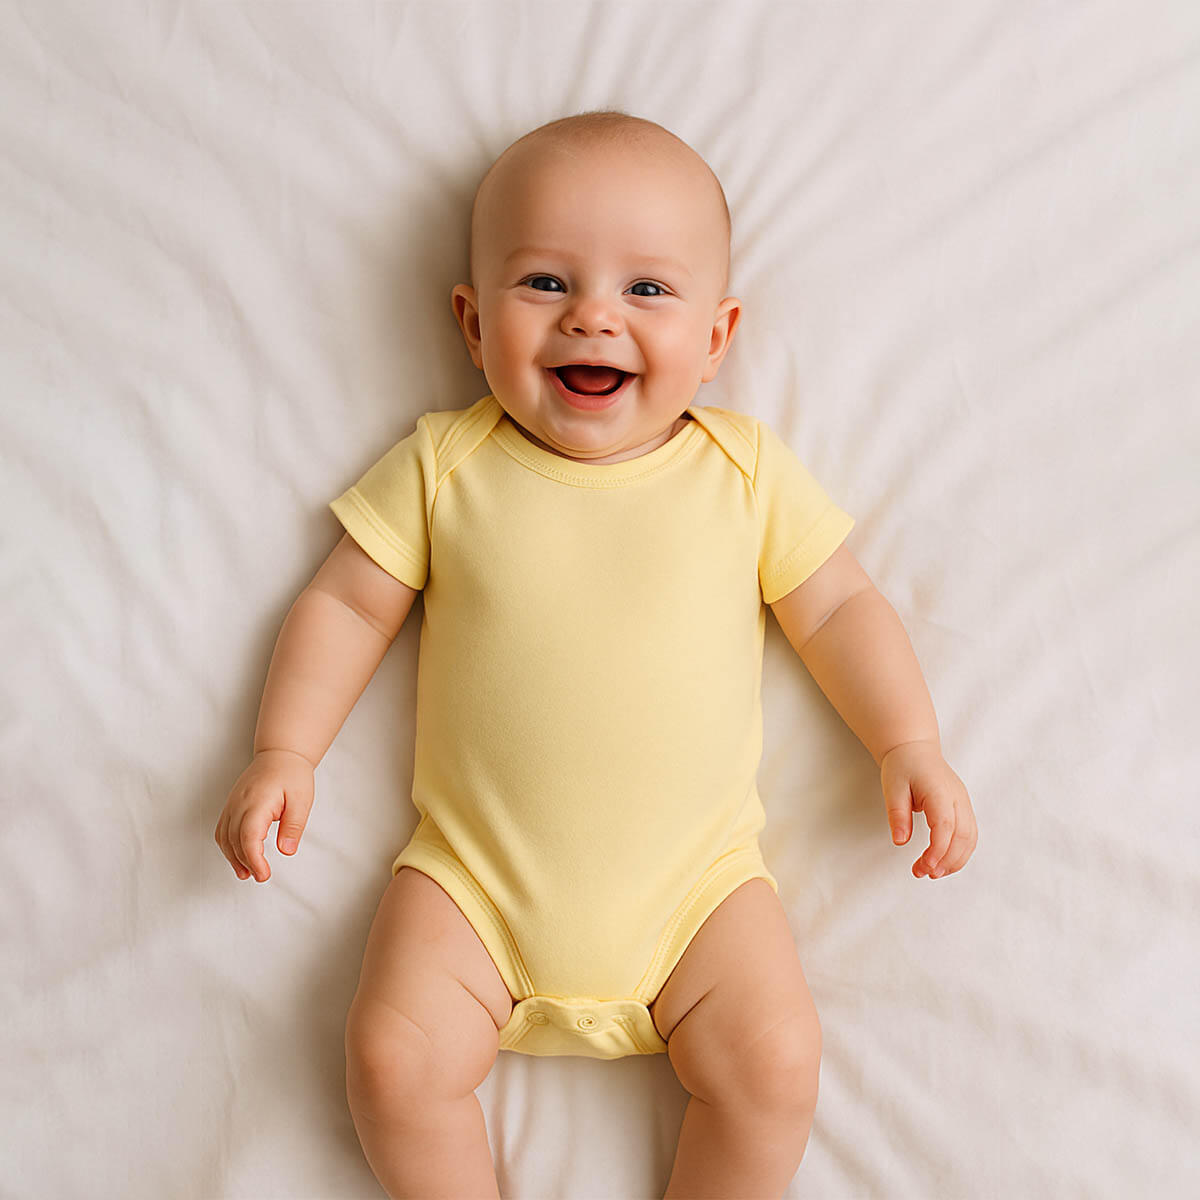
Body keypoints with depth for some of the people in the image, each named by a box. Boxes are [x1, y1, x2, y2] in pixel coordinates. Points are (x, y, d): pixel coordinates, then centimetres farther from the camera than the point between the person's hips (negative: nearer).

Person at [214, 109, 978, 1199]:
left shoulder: (745, 469, 1)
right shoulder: (445, 464, 0)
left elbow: (839, 607, 8)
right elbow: (346, 605, 5)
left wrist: (910, 746, -2)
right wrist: (284, 754, -3)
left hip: (695, 874, 0)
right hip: (476, 871, 0)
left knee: (775, 1061, -14)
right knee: (396, 1058, -14)